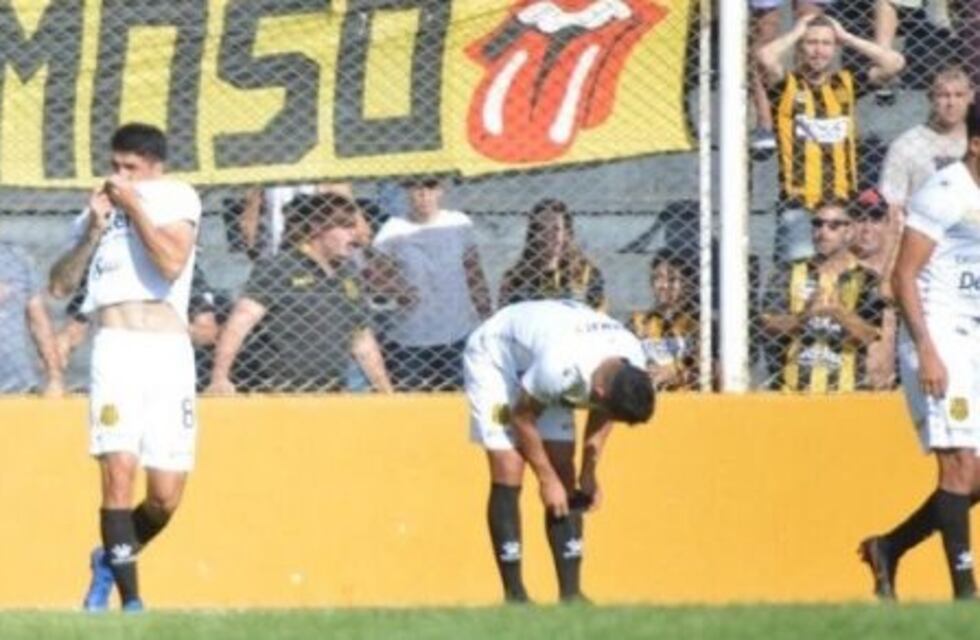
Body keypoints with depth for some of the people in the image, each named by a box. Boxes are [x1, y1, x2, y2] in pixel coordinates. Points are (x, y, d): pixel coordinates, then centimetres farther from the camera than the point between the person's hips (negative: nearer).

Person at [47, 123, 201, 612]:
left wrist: (134, 207, -9)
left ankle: (111, 560, 27)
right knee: (118, 472, -16)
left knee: (165, 497, -1)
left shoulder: (176, 198, 5)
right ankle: (130, 598, -13)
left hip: (169, 351, -1)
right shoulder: (97, 210, 16)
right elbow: (60, 286, 11)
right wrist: (94, 231, 1)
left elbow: (172, 263, -11)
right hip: (117, 349, 1)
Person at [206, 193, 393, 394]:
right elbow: (239, 324, -15)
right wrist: (219, 378, -26)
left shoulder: (349, 276, 15)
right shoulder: (277, 269, -5)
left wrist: (387, 393, 19)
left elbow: (363, 342, 23)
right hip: (285, 394, -6)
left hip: (334, 394, 6)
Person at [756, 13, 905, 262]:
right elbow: (765, 57, -18)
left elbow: (894, 63, 4)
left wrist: (846, 37, 5)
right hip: (797, 204, -4)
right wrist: (796, 33, -1)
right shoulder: (787, 85, 1)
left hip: (841, 202, 4)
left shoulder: (847, 84, 12)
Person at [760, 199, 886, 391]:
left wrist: (837, 311, -23)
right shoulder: (789, 275, 10)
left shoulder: (865, 280, 6)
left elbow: (869, 335, -6)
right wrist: (805, 316, -18)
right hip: (794, 389, 1)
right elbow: (770, 326, 1)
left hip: (844, 390, -1)